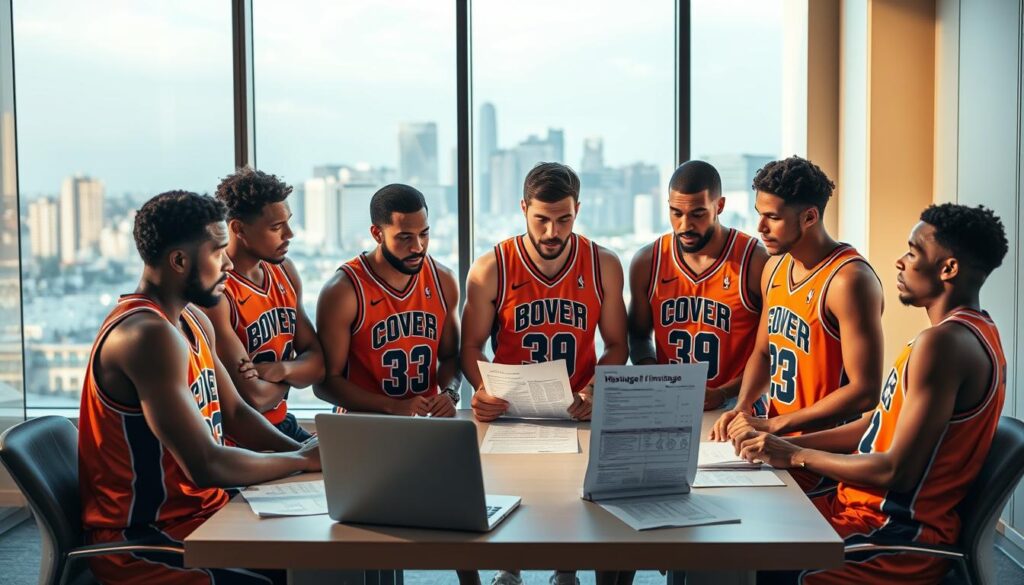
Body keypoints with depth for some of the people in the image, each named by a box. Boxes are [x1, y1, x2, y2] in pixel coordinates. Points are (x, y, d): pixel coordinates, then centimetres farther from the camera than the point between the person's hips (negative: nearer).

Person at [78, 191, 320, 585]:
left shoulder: (193, 320, 8)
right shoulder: (149, 335, -24)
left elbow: (235, 413, 13)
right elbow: (206, 467, -28)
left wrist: (309, 452, -3)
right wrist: (302, 460, -14)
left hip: (198, 510, 10)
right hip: (140, 540, -9)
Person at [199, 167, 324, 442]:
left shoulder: (284, 271, 6)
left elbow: (317, 363, 7)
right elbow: (253, 397, -23)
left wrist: (280, 370, -14)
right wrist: (289, 378, -2)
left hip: (282, 425, 7)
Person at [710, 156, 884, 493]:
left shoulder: (849, 279, -17)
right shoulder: (775, 268, 9)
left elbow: (865, 392, -20)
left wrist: (772, 425, -18)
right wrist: (742, 408, 1)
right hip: (778, 439, 8)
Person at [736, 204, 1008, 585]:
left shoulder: (943, 343, -22)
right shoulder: (967, 332, 12)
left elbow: (899, 471, -24)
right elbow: (874, 425, 14)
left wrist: (797, 456, -13)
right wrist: (783, 444, 5)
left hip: (897, 535, -10)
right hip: (872, 508, 10)